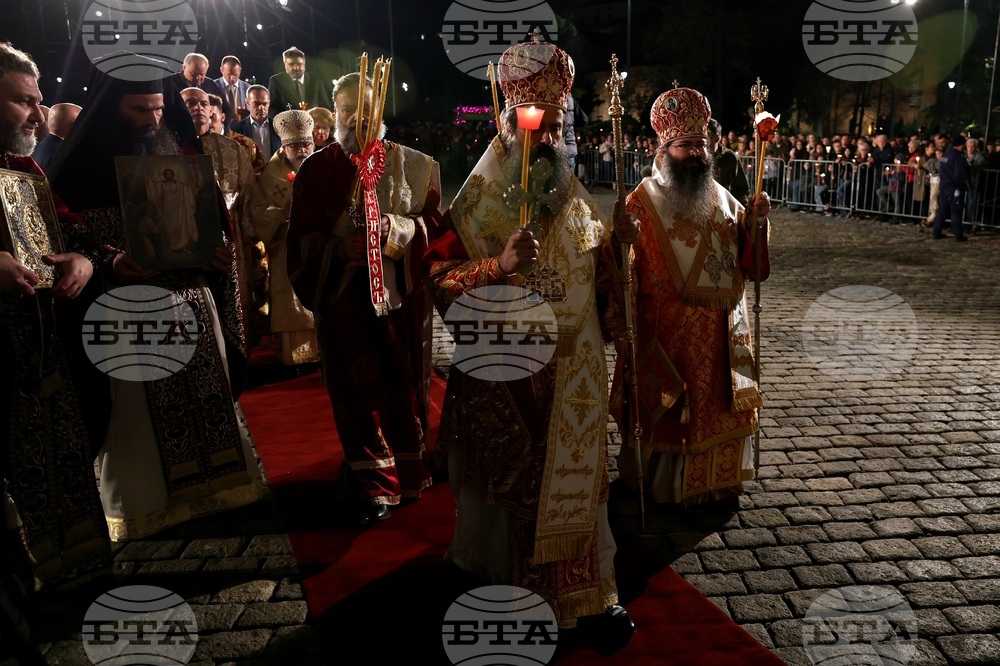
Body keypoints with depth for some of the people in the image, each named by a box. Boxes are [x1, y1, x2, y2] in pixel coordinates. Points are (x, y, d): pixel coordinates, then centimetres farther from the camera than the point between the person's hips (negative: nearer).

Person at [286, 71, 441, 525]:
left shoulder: (413, 165, 7)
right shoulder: (315, 169, 7)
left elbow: (433, 221, -1)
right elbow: (302, 237, 1)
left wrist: (396, 229, -20)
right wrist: (339, 249, -18)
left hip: (401, 291, 1)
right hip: (342, 295, 0)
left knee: (405, 382, 7)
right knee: (357, 388, 1)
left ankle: (408, 469, 28)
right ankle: (375, 484, 14)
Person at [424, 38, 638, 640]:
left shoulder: (578, 198, 8)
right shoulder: (478, 200, -5)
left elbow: (601, 282, 17)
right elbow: (438, 278, -14)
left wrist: (616, 242, -1)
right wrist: (499, 265, -26)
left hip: (573, 374, 4)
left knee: (576, 479, 10)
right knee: (510, 483, 9)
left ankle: (593, 592, 28)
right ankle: (507, 585, 31)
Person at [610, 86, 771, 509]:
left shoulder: (723, 201, 9)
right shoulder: (642, 203, -6)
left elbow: (750, 265, 5)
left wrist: (756, 224, -9)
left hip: (721, 333, 5)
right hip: (665, 333, -5)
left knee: (721, 407, 14)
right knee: (664, 410, 7)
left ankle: (717, 482, 35)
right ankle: (664, 484, 28)